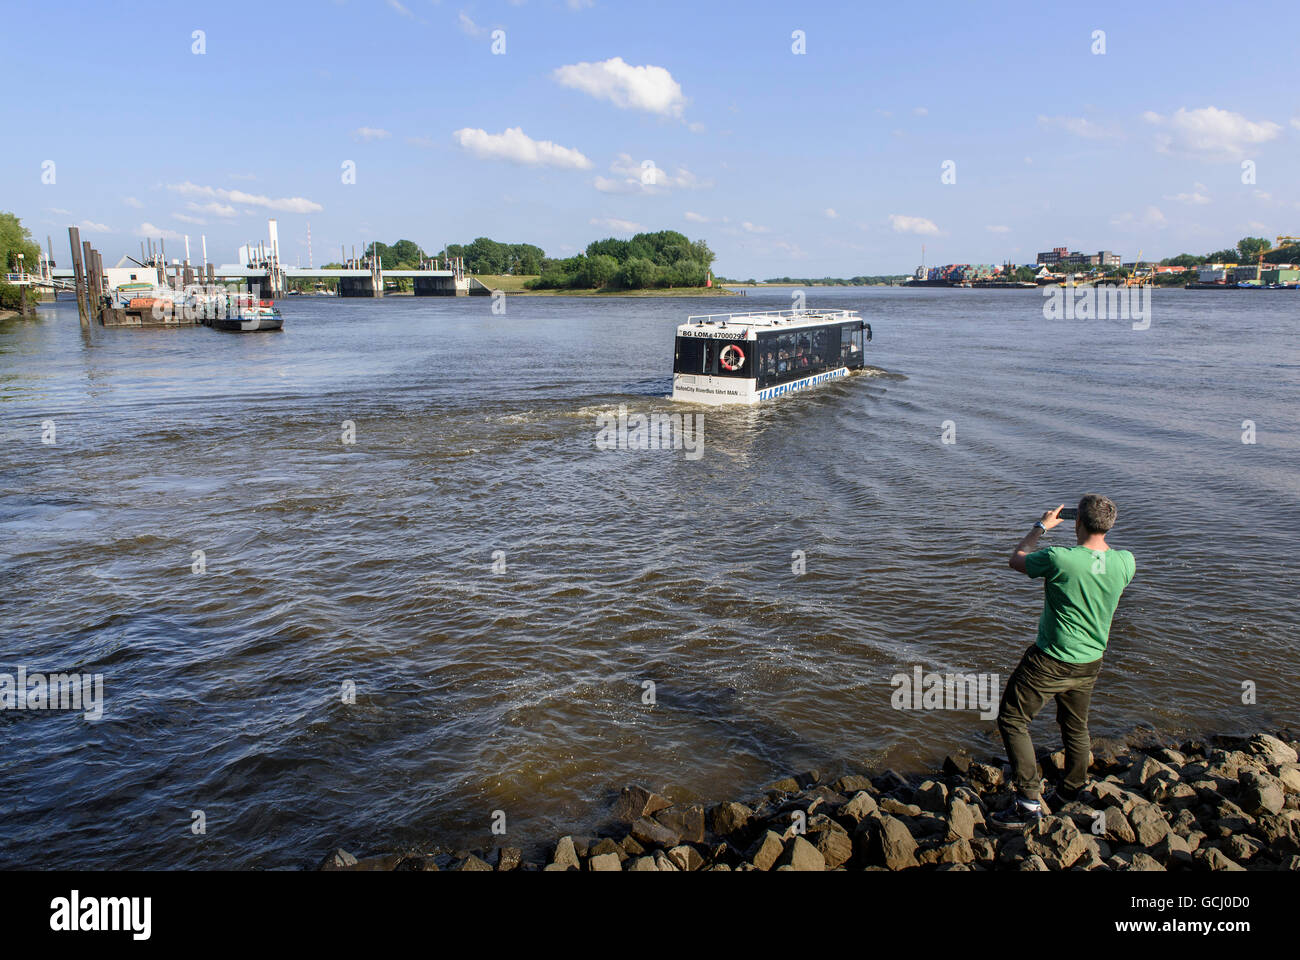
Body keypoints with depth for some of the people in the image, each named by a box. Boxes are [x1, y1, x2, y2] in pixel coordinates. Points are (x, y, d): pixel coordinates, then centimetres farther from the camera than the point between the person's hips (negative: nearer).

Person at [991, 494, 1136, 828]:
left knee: (1012, 720, 6)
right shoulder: (1125, 562, -11)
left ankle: (1029, 801, 4)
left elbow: (1017, 559, -4)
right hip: (1090, 663, 6)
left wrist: (1040, 527, 9)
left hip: (1050, 661, -6)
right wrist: (1101, 534, 23)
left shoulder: (1059, 559, -26)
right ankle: (1070, 794, 41)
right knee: (1076, 727, 24)